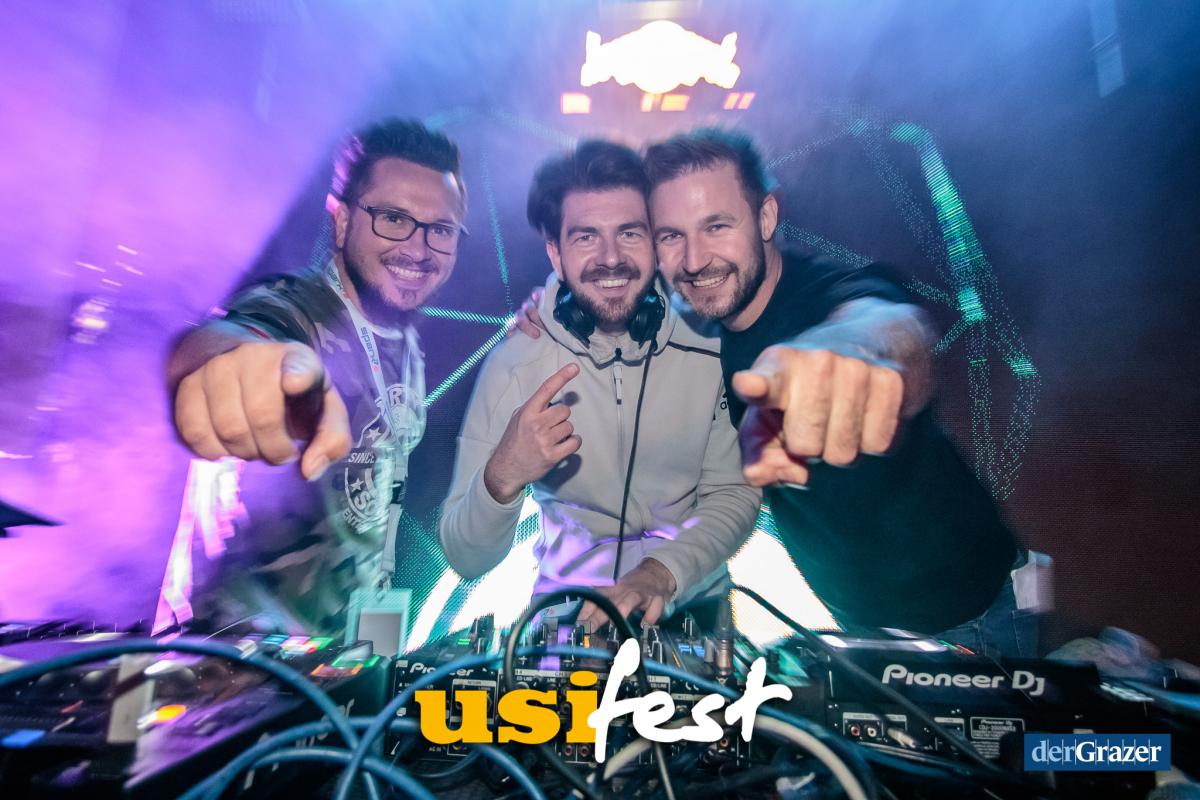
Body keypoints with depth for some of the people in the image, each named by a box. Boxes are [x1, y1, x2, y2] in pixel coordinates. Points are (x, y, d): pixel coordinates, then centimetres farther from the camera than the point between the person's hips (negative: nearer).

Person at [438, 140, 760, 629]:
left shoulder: (707, 348, -10)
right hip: (567, 606, 0)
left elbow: (735, 496, -4)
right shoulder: (511, 365, -13)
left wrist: (662, 574, -21)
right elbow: (467, 561, -11)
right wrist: (503, 477, -30)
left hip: (690, 601, 1)